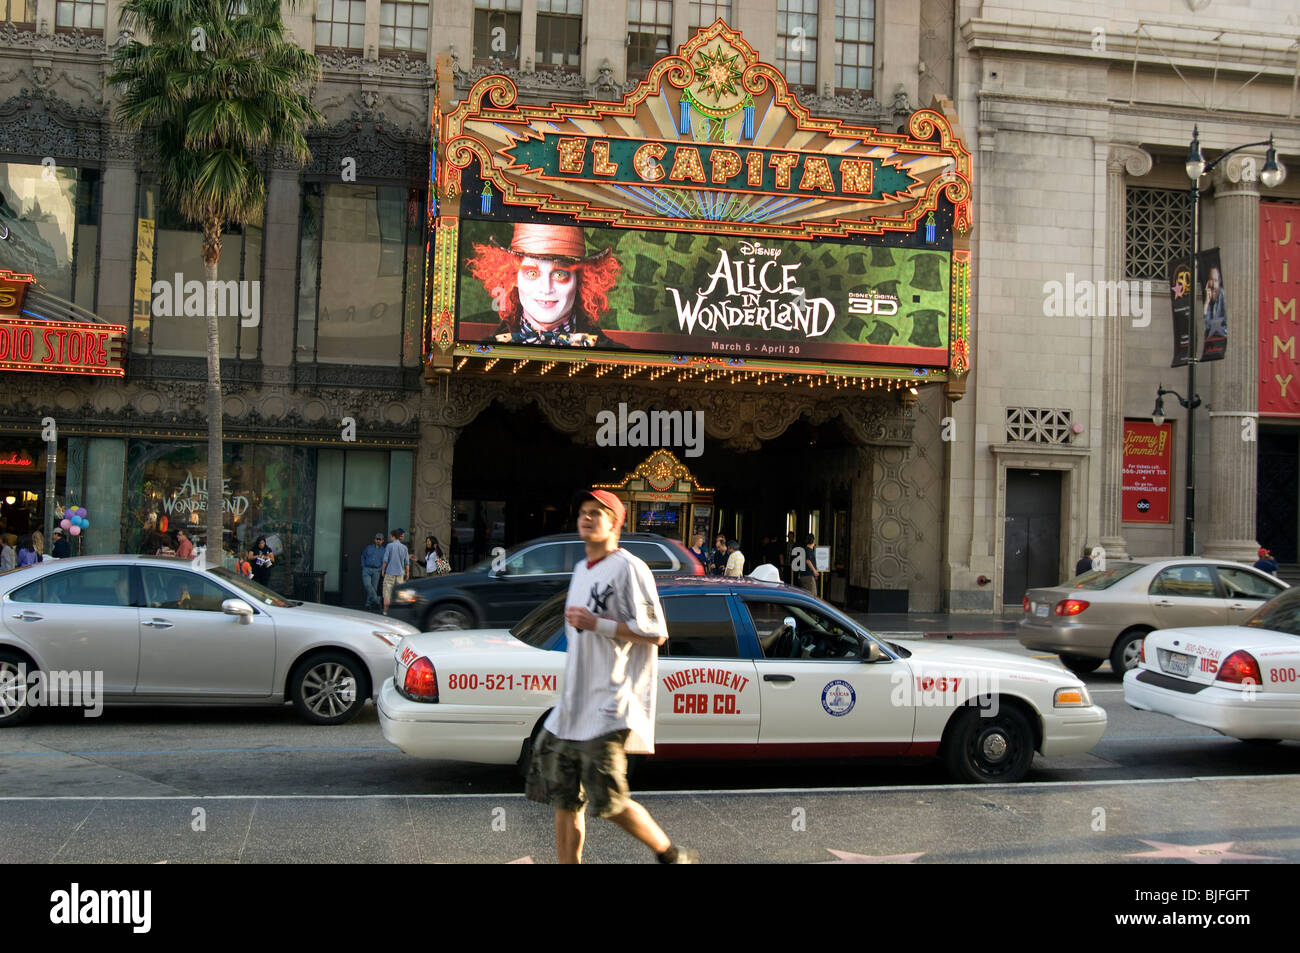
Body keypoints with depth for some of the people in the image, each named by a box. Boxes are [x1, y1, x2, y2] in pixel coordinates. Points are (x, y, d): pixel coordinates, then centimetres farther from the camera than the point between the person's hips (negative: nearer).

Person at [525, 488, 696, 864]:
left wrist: (597, 623, -17)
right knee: (563, 798, 8)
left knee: (608, 802, -11)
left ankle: (672, 855, 9)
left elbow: (655, 633, -14)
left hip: (609, 708, -9)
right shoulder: (581, 570, 18)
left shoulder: (628, 568, -8)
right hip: (573, 706, 9)